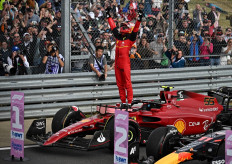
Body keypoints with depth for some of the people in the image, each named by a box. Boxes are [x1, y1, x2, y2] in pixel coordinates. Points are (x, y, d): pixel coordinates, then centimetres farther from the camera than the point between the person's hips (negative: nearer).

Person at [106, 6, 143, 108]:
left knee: (127, 83, -6)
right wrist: (108, 16, 34)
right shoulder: (118, 37, 17)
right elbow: (113, 27, 26)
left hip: (125, 63, -6)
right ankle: (123, 102, 14)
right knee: (120, 84, 8)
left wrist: (139, 19, -19)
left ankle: (129, 102, -4)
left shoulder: (130, 38, 2)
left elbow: (135, 30, -9)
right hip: (117, 63, 6)